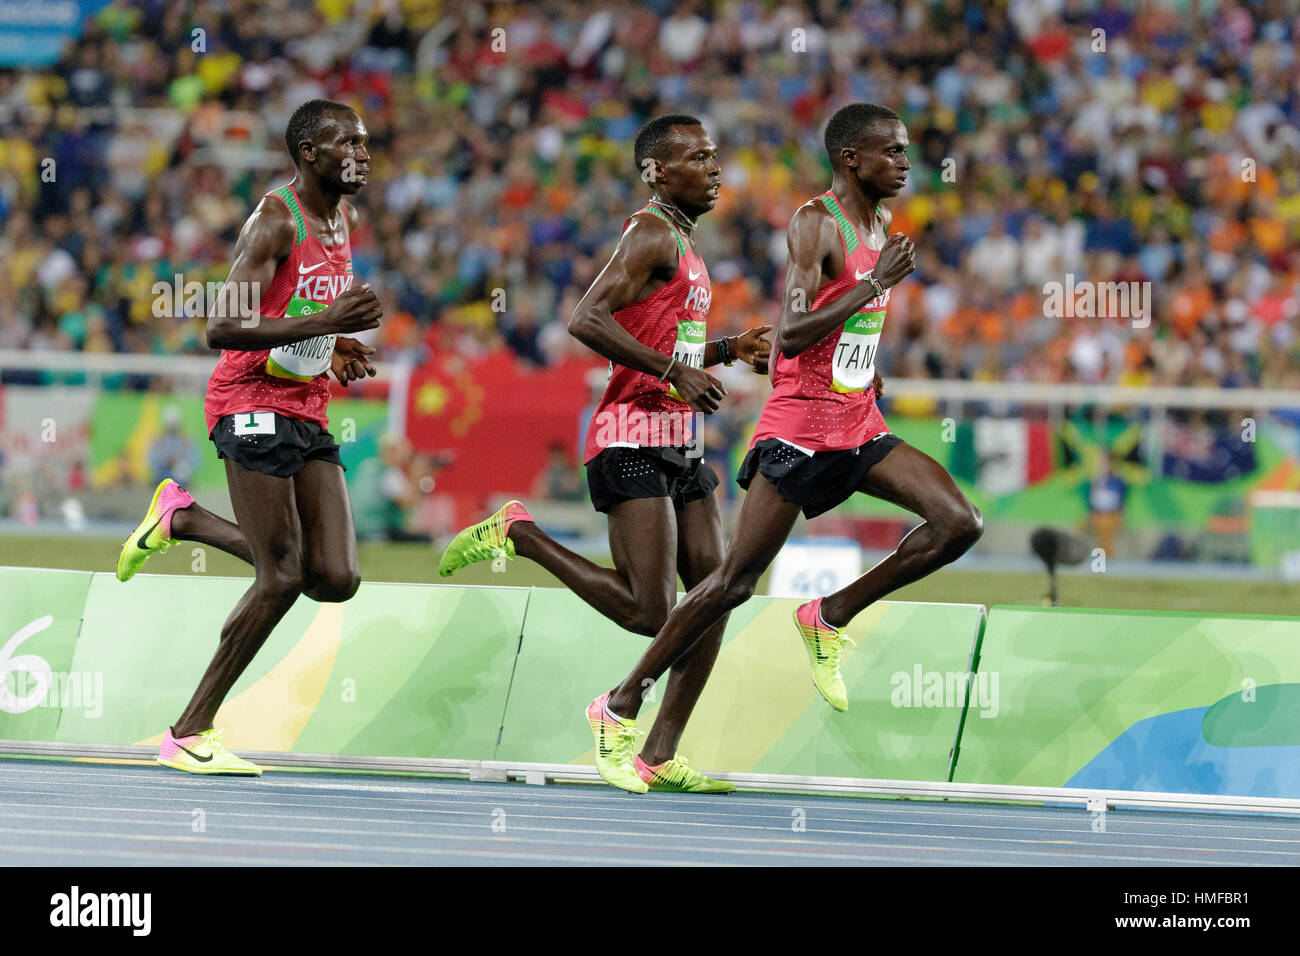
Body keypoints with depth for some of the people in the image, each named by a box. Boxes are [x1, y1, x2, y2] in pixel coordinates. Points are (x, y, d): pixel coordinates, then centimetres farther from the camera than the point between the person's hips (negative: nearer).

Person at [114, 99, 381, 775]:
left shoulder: (341, 219, 15)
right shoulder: (275, 220, -13)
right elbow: (222, 328, -21)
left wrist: (337, 353, 10)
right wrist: (320, 324, -29)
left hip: (308, 411, 8)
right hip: (252, 405, -8)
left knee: (335, 579, -3)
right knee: (283, 577, -12)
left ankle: (184, 520, 16)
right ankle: (188, 735, -3)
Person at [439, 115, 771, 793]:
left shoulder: (684, 243, 21)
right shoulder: (651, 234, -10)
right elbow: (586, 321, -22)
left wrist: (728, 351, 15)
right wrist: (675, 371, -22)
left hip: (680, 445, 10)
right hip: (632, 440, -10)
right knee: (650, 611, -15)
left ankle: (659, 756, 6)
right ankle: (518, 535, 1)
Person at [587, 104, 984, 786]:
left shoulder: (877, 228, 12)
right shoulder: (816, 224, -14)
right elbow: (791, 335, -24)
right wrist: (875, 284, -24)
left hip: (858, 428, 8)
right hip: (799, 428, -8)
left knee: (960, 524, -9)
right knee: (733, 583, -6)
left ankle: (829, 617, 4)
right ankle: (623, 700, 5)